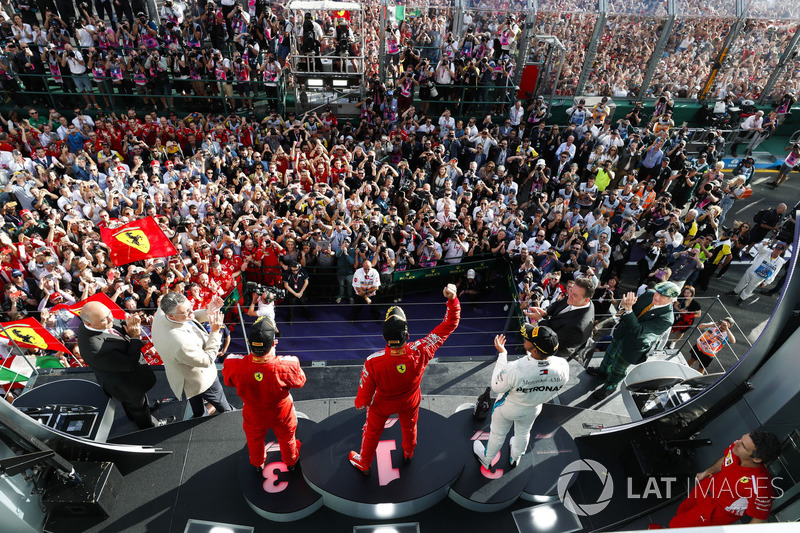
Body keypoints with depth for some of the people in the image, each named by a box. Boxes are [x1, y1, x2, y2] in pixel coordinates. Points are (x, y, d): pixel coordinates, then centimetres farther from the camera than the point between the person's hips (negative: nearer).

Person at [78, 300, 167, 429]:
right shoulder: (96, 350, -46)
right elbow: (130, 364, -35)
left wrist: (130, 324, -26)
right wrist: (136, 338, -30)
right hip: (128, 386, -7)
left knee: (129, 401, 37)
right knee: (138, 405, 25)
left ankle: (133, 418, 66)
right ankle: (149, 426, 53)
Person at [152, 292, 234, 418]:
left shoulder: (162, 311, -24)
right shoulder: (180, 343, -47)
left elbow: (192, 318, -2)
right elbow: (207, 360, -29)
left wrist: (208, 311, -19)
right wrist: (215, 331, -31)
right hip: (200, 381, -8)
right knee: (222, 405, 26)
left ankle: (199, 415, 64)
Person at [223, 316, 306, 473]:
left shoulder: (234, 366, -38)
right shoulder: (286, 366, -43)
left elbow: (228, 381, -12)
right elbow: (300, 381, -19)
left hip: (254, 417, 2)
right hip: (281, 415, -1)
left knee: (255, 440, 36)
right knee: (286, 438, 33)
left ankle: (258, 464, 66)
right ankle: (291, 462, 62)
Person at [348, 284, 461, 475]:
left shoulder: (373, 362, -43)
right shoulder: (421, 352, -41)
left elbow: (365, 393, -23)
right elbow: (450, 324, -33)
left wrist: (360, 404, -2)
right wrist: (452, 299, -35)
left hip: (383, 404, -1)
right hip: (410, 402, 2)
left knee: (372, 431, 29)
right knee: (409, 426, 35)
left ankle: (363, 463, 57)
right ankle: (408, 453, 66)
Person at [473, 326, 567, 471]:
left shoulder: (514, 369, -45)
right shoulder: (563, 367, -32)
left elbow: (496, 388, -23)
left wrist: (501, 353, -22)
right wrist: (531, 356, -6)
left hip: (508, 408, -3)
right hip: (533, 410, 4)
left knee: (498, 434, 26)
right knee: (523, 433, 34)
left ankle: (486, 459, 55)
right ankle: (515, 458, 64)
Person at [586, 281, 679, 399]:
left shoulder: (666, 319, -34)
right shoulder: (649, 294, -17)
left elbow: (637, 330, -37)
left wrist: (628, 309, -47)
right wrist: (623, 305, -28)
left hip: (631, 347, -6)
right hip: (622, 333, 6)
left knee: (618, 369, 17)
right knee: (610, 353, 31)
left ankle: (610, 386, 47)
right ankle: (603, 371, 60)